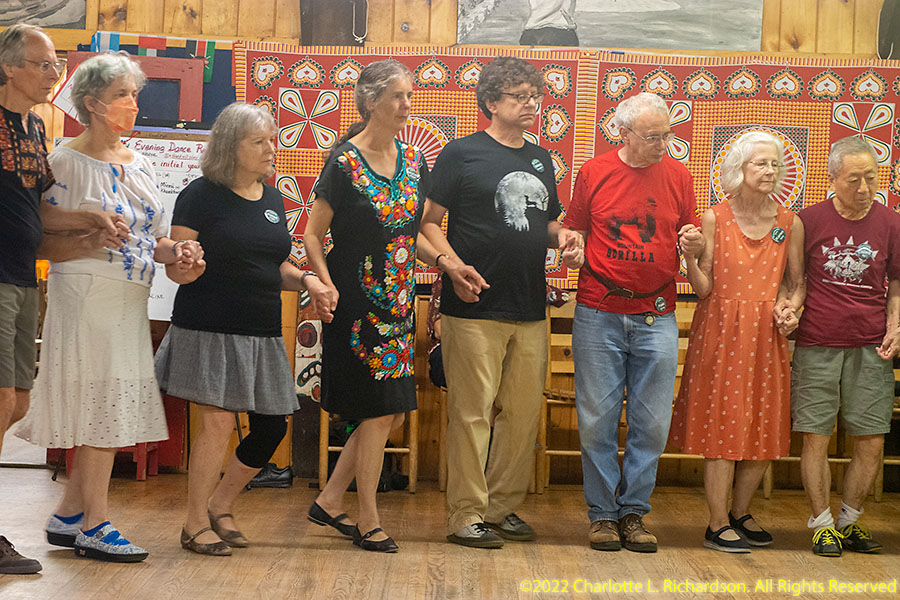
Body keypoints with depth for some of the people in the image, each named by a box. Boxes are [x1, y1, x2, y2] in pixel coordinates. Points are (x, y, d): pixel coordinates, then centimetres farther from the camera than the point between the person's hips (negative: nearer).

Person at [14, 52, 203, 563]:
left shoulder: (141, 166, 14)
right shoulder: (67, 162, -6)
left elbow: (152, 239, 18)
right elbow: (45, 245, -10)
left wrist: (179, 254, -2)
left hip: (130, 303, 7)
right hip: (87, 296, -7)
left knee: (115, 408, 8)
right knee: (104, 406, -5)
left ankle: (68, 517, 19)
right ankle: (94, 524, 5)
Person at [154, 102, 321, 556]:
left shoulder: (272, 199, 14)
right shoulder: (201, 195, -6)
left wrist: (304, 280, 1)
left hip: (261, 332, 7)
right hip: (209, 328, -6)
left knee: (273, 426, 5)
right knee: (217, 423, -8)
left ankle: (220, 506, 25)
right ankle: (195, 524, 10)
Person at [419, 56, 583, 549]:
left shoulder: (540, 160, 17)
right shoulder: (462, 153, -1)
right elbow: (429, 222, -3)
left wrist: (562, 237, 5)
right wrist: (451, 262, -20)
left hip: (530, 311, 6)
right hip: (475, 309, -6)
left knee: (523, 414, 10)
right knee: (472, 414, -4)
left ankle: (503, 507, 22)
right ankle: (466, 515, 6)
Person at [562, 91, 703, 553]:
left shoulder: (677, 175, 7)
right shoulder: (593, 172, 3)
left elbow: (693, 241, 13)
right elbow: (573, 231, 11)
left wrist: (694, 243, -10)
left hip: (656, 316, 1)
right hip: (598, 313, -1)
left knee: (651, 422, 1)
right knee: (597, 419, 1)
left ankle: (634, 511, 15)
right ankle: (603, 512, 13)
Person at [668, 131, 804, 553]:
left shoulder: (790, 224, 6)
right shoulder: (715, 219, -2)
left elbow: (797, 281, 14)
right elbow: (703, 288, -3)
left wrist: (790, 307, -5)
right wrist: (690, 256, -20)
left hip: (767, 335, 3)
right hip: (721, 331, -3)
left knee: (764, 430, 7)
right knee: (722, 427, -2)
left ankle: (741, 513, 26)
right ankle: (718, 525, 8)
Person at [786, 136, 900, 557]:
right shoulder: (809, 220, 0)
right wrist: (786, 305, -9)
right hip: (817, 345, -1)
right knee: (815, 439, 0)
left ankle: (849, 521, 22)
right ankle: (822, 524, 15)